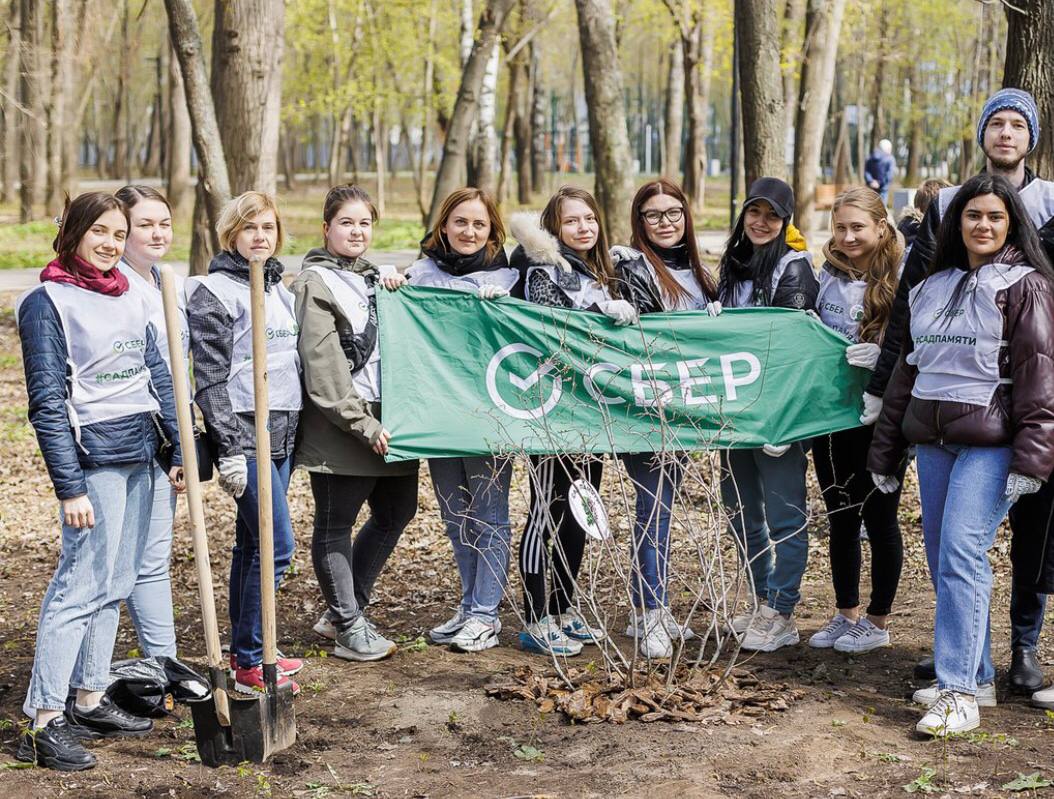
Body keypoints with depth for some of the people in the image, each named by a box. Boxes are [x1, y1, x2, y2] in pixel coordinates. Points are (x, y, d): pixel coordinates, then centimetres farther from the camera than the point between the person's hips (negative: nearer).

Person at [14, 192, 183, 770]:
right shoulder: (46, 303, -8)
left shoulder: (130, 299, 13)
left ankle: (88, 700, 22)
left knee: (114, 586, 12)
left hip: (140, 453, 7)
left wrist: (182, 450, 10)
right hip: (93, 456, -7)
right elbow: (47, 401, -12)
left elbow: (158, 378, 16)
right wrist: (69, 486, -16)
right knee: (81, 586, -9)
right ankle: (45, 724, -6)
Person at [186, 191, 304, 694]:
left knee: (252, 542, 13)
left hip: (281, 433, 8)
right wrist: (229, 449, -17)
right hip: (245, 434, -8)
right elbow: (210, 379, -13)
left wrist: (294, 429, 18)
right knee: (277, 543, -11)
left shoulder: (279, 289, 16)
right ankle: (250, 664, -3)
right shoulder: (214, 293, -8)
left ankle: (247, 650, 20)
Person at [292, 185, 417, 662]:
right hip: (339, 427, -9)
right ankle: (349, 629, 10)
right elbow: (323, 365, -15)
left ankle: (341, 611, 26)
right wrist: (363, 424, -19)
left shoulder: (371, 276, 17)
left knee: (396, 512, 14)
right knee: (335, 525, 2)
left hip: (385, 420, 9)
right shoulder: (316, 282, -7)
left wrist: (398, 289, 5)